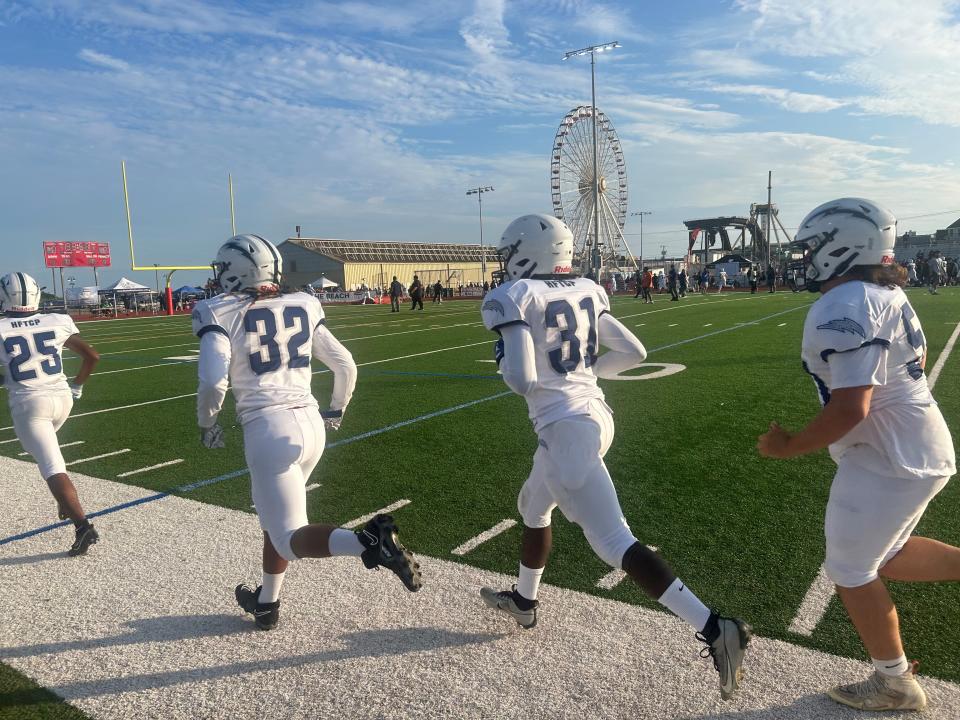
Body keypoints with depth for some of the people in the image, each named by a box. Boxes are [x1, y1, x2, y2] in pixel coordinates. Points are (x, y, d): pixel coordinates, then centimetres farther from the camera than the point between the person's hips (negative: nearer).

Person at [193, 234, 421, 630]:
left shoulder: (220, 313, -3)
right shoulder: (301, 306, 10)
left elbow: (213, 383, -15)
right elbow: (346, 367, 12)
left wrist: (207, 423, 5)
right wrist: (337, 410, 29)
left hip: (268, 429, -6)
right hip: (311, 423, 6)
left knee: (291, 536, -1)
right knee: (274, 516, 25)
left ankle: (371, 542, -28)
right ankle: (266, 604, 39)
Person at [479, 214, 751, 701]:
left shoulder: (513, 298, -11)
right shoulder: (584, 291, 9)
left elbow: (522, 380, -19)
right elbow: (632, 352, 10)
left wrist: (506, 360, 3)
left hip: (565, 428, -9)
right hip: (595, 414, 9)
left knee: (614, 543, -6)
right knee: (533, 508, 27)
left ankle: (714, 630, -8)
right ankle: (524, 602, 46)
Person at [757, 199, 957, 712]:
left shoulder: (843, 308, -24)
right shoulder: (884, 293, 6)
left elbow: (851, 409, -29)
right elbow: (917, 359, 19)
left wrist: (790, 447, -16)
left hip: (888, 460, -10)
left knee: (850, 571, 9)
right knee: (883, 558, 25)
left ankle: (894, 684, 27)